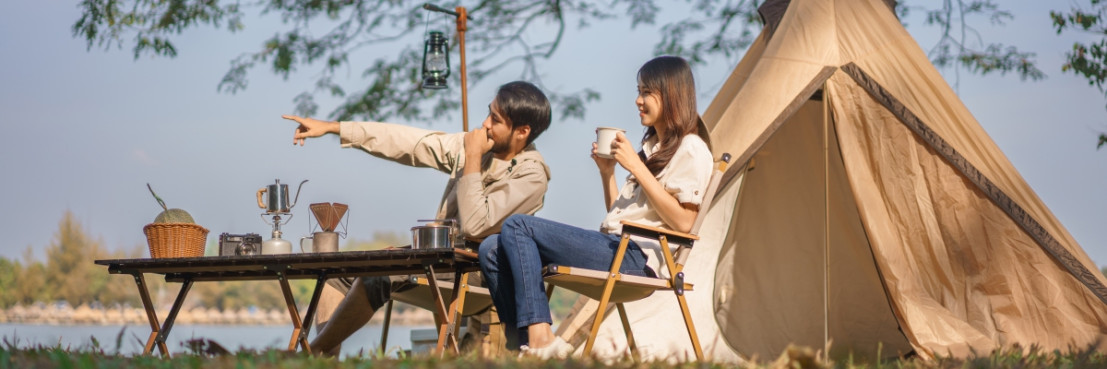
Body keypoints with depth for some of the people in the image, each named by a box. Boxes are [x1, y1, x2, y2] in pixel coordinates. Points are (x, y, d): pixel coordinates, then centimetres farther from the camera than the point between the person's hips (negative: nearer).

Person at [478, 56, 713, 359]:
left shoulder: (691, 149, -2)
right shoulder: (652, 146, 26)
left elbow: (682, 222, -15)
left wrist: (636, 167, -14)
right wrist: (607, 170, 11)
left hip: (636, 257, -10)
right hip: (613, 245, 10)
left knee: (517, 226, -20)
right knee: (492, 250, -3)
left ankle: (539, 337, -24)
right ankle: (525, 344, -14)